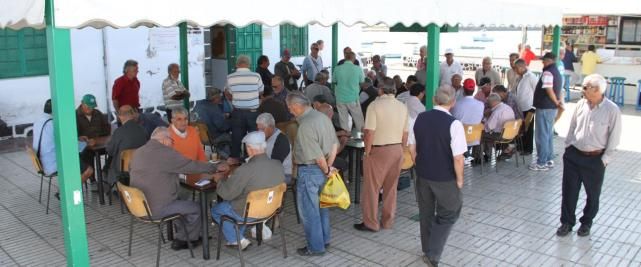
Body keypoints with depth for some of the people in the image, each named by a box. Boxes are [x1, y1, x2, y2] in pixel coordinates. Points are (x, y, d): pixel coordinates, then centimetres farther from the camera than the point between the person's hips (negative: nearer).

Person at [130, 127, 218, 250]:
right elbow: (192, 166, -16)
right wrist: (215, 167, 0)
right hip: (157, 208, -9)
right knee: (196, 208, 6)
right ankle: (191, 239, 23)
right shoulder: (165, 153, -18)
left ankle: (181, 236, 31)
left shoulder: (138, 152, 8)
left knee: (180, 202, 28)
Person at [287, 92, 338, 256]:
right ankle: (324, 239, 35)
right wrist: (329, 167, 8)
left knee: (308, 210, 5)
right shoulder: (323, 117, 2)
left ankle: (315, 247, 16)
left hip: (309, 171, -9)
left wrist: (326, 170, -7)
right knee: (321, 205, 21)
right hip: (322, 169, 9)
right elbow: (335, 144, 6)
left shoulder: (305, 126, -25)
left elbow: (318, 156, -25)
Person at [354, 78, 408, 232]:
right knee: (391, 188, 15)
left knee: (371, 188, 6)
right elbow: (405, 134, 7)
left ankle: (371, 223, 12)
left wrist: (367, 152, -8)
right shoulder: (403, 107, 4)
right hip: (397, 150, 6)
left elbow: (369, 133, -19)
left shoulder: (375, 105, -14)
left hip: (378, 150, -6)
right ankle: (388, 221, 24)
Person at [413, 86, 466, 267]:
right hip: (445, 178, -5)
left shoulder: (420, 118, -4)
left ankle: (427, 251, 36)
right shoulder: (453, 124, -20)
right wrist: (459, 179, -4)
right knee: (448, 214, 14)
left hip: (422, 175, 5)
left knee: (426, 213, 21)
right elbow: (458, 157, -19)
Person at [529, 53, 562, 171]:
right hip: (552, 108, 10)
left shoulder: (547, 72, -17)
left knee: (541, 135, -2)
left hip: (544, 108, -10)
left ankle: (542, 163, 3)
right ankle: (549, 159, 25)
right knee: (548, 134, 17)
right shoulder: (556, 72, 15)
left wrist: (556, 102, -12)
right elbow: (557, 90, 15)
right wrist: (558, 102, 6)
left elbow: (549, 90, -24)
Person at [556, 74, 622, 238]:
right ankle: (567, 222, 22)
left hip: (595, 159, -3)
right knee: (569, 191, 8)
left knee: (593, 194, 13)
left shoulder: (612, 109, -14)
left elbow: (614, 137, -9)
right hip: (573, 155, 4)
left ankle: (586, 223, 32)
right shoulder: (581, 104, -2)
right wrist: (567, 146, 9)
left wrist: (605, 159, -9)